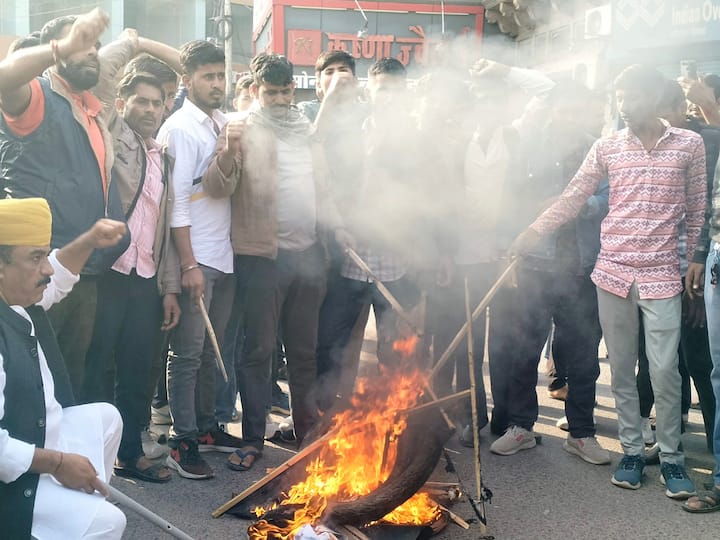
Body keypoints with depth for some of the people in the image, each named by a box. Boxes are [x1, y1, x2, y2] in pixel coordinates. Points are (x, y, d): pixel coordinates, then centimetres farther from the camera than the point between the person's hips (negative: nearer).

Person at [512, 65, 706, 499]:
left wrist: (697, 261, 3)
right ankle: (632, 450, 22)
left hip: (661, 275, -2)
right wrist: (536, 230, -8)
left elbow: (698, 210, 6)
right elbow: (573, 198, 2)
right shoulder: (607, 147, 5)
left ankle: (671, 456, 15)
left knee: (664, 370, -3)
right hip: (612, 272, 2)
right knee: (622, 369, 9)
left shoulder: (689, 145, 2)